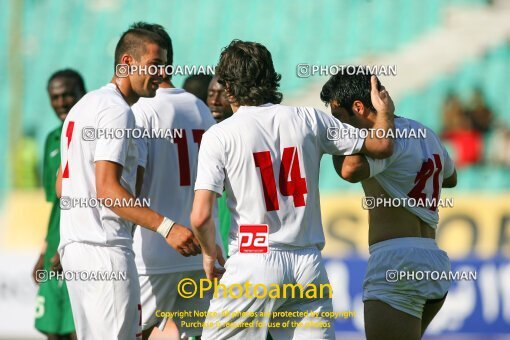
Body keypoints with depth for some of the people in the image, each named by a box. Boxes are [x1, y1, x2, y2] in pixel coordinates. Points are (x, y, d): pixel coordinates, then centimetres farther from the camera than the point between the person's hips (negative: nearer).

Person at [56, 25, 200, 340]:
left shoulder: (84, 105, 19)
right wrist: (166, 227, -29)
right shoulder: (117, 110, -12)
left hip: (73, 244, 10)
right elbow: (106, 188, -22)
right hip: (105, 249, -10)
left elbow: (62, 186, 24)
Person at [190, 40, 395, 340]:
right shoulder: (310, 120, 5)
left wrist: (210, 253, 10)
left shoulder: (219, 136, -4)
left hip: (254, 266, -3)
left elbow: (201, 216, -10)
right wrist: (385, 111, 35)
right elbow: (382, 146, 14)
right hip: (309, 266, 3)